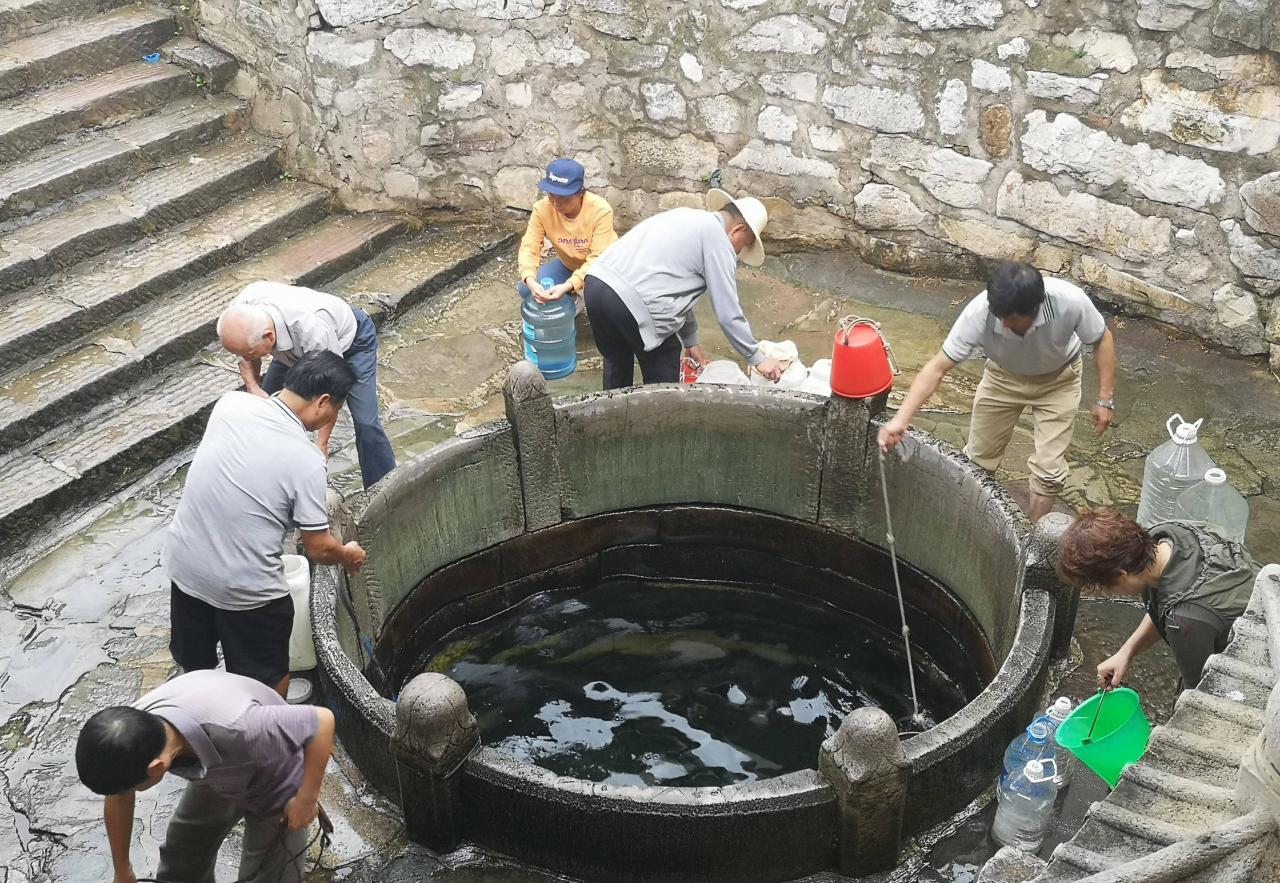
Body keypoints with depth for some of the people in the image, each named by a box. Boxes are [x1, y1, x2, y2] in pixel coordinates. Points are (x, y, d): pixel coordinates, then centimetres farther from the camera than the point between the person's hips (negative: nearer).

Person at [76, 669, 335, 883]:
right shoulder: (131, 734, -27)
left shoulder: (236, 728, -47)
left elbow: (323, 721, -34)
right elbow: (118, 799, -5)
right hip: (216, 778, 5)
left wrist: (306, 799, -24)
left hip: (275, 786, -5)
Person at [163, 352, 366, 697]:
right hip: (244, 587, -6)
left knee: (194, 660, 28)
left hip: (183, 561, 6)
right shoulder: (306, 460, -21)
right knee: (268, 675, 20)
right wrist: (348, 555, 7)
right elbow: (319, 548, -13)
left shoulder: (230, 403, -8)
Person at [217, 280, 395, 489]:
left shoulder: (313, 328, -47)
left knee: (365, 422, -17)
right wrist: (253, 388, -28)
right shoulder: (240, 314, -30)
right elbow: (247, 361, -7)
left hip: (350, 338, -6)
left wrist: (321, 443, -26)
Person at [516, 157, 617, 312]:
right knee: (526, 288, -16)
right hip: (568, 264, 4)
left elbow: (598, 259, -33)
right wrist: (530, 280, -44)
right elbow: (529, 247, -22)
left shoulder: (600, 211, -33)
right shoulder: (542, 209, -23)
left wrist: (568, 285, -47)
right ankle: (571, 300, 11)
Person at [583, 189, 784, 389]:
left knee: (617, 365, 28)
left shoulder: (686, 217, 25)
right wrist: (758, 359, 10)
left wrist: (691, 341, 37)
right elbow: (728, 313, -1)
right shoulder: (717, 238, -1)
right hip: (630, 300, -9)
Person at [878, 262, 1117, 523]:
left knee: (1049, 468, -4)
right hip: (1004, 377, 1)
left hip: (1057, 380, -1)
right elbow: (937, 368, -32)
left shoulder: (1070, 301, -39)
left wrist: (1105, 399, -17)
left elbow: (1102, 340, -18)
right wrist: (900, 420, -40)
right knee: (978, 458, 10)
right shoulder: (978, 313, -38)